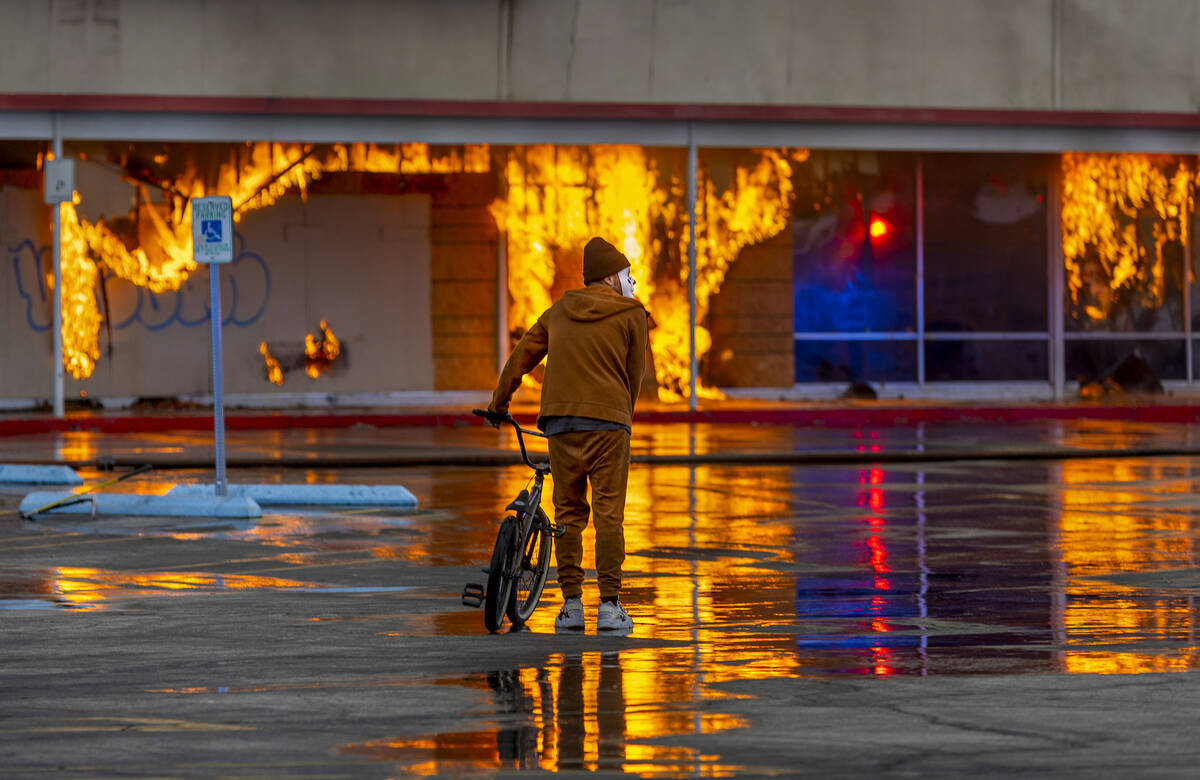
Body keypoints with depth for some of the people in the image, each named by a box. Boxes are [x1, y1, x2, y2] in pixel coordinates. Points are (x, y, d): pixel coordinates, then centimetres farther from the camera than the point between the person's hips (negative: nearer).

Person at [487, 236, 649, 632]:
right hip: (608, 420, -4)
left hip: (560, 420, 4)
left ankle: (571, 603, 5)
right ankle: (609, 605, -5)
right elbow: (634, 373, 7)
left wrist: (498, 403, 30)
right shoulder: (630, 314, 4)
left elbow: (521, 357, 19)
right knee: (608, 513, -2)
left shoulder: (560, 310, 16)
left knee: (568, 512, 8)